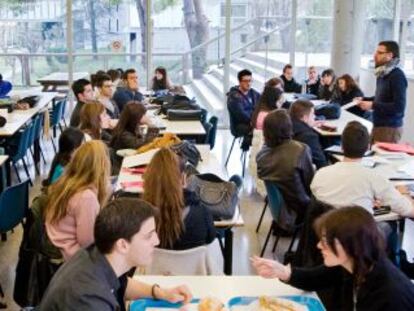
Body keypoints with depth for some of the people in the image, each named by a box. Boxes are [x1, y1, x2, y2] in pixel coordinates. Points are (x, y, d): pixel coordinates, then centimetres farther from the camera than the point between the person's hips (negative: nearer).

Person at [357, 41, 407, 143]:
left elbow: (399, 106, -22)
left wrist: (372, 105, -21)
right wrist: (364, 100, 6)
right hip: (378, 125, 9)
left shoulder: (397, 76, -17)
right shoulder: (382, 74, 11)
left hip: (390, 128, -9)